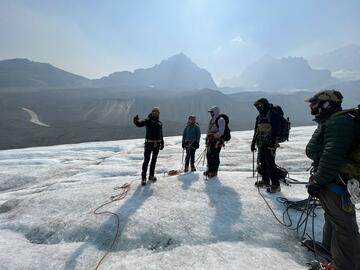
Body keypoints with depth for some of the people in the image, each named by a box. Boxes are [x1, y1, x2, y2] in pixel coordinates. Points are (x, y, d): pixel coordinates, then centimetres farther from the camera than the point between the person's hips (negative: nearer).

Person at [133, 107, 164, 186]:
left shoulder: (160, 123, 10)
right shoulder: (148, 121, -4)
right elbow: (140, 124, -23)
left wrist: (162, 143, 16)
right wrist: (136, 121, -45)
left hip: (157, 144, 5)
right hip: (149, 143, -5)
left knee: (154, 160, 13)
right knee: (146, 160, -6)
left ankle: (151, 175, 27)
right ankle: (143, 178, 3)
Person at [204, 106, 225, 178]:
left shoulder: (220, 120, -7)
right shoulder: (211, 120, 19)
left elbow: (221, 132, -17)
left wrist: (214, 136, -23)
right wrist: (207, 138, 13)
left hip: (217, 141, -8)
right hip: (210, 141, 8)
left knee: (215, 156, -4)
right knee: (209, 155, 10)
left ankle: (214, 171, 6)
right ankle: (209, 170, 23)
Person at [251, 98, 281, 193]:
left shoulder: (273, 114, -8)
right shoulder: (259, 117, 17)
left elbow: (276, 129, -15)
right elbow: (256, 131, 21)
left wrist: (272, 140, -22)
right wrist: (253, 142, 20)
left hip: (269, 144, -8)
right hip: (261, 144, 8)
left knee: (270, 164, -7)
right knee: (262, 162, 13)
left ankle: (276, 185, 3)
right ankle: (265, 181, 26)